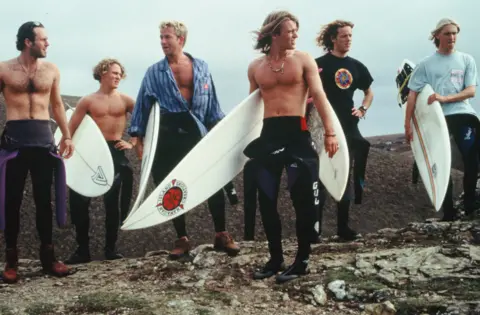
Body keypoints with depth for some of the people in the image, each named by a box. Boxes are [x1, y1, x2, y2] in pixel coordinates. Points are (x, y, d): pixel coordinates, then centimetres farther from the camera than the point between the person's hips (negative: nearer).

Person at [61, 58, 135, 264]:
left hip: (116, 151, 0)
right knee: (79, 198, -7)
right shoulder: (88, 101, 3)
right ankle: (82, 249, 3)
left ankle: (110, 248, 10)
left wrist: (133, 143, -3)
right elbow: (70, 129, -2)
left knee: (113, 200, 0)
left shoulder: (125, 100, 5)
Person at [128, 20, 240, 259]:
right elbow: (143, 105, 5)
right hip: (169, 135, 0)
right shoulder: (154, 72, 4)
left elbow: (211, 102, 11)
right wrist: (139, 138, 0)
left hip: (197, 132, 0)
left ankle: (221, 235, 8)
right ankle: (182, 239, 15)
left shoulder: (201, 67, 7)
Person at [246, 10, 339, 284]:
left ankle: (302, 261, 10)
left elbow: (319, 96, -6)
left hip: (297, 132, -4)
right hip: (268, 133, 4)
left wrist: (330, 132, -16)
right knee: (267, 200, 6)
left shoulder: (303, 59, 0)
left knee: (303, 200, -1)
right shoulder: (256, 67, 9)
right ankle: (276, 258, 19)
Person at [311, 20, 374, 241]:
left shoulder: (356, 66, 11)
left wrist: (362, 109, 6)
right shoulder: (320, 64, -5)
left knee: (346, 177, 9)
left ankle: (343, 227, 18)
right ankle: (315, 227, 2)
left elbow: (369, 92, 23)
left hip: (348, 128, 6)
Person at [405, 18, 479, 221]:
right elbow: (413, 94, 3)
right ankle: (449, 212, 13)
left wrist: (444, 98, -15)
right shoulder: (426, 64, 5)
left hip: (462, 115, 0)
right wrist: (408, 124, -4)